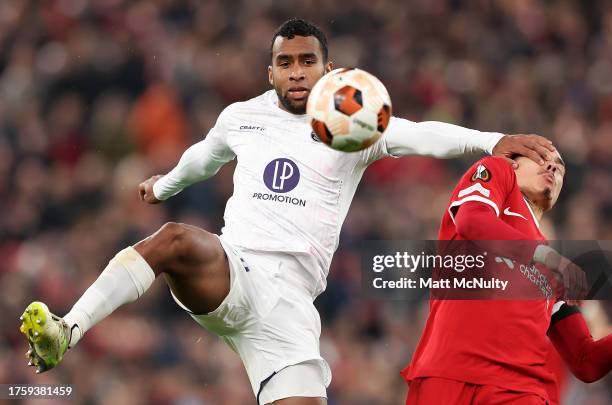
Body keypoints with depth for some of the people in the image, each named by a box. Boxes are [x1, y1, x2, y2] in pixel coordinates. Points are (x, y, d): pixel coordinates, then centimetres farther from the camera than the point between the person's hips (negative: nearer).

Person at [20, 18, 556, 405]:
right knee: (176, 239, -35)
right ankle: (65, 334, -46)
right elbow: (204, 156, 40)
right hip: (227, 268, 0)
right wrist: (166, 184, 59)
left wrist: (493, 141, -27)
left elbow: (422, 136, -10)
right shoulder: (241, 118, 17)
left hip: (288, 296, 0)